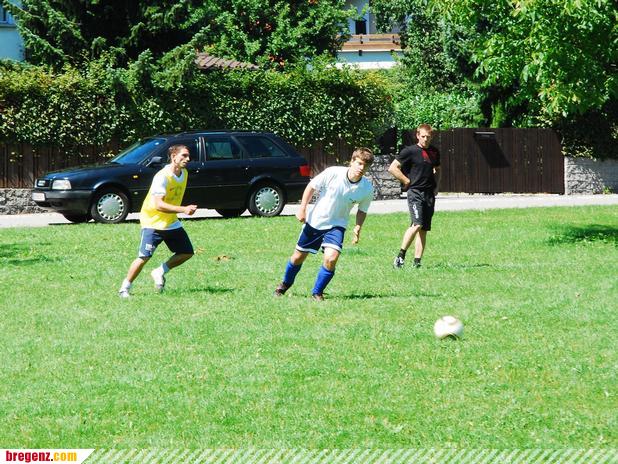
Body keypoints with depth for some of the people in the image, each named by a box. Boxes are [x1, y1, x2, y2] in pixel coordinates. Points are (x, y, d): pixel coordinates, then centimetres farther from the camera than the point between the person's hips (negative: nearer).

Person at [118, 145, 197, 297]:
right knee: (144, 257, -15)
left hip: (171, 222, 8)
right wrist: (183, 209, -38)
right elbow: (158, 204, -32)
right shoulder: (162, 177, -24)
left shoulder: (184, 173, 2)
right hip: (153, 222, -8)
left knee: (187, 253, 6)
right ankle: (125, 288, -2)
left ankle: (159, 273, 20)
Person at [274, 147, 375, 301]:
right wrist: (302, 209, -10)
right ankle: (285, 284, 42)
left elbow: (362, 210, 5)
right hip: (314, 221, 0)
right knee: (299, 256, 13)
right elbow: (311, 187, -6)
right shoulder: (332, 173, -21)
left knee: (331, 258, -23)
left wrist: (358, 227, -11)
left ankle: (317, 292, -1)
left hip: (336, 225, 0)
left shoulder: (367, 188, -13)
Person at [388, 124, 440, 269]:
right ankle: (401, 255, -12)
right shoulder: (410, 151, -5)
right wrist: (407, 181, -7)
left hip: (429, 194, 6)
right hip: (415, 192, -6)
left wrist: (436, 186, 16)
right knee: (417, 224, -21)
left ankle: (417, 262, 5)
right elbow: (392, 168, -7)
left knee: (424, 229, 3)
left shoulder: (434, 152, 13)